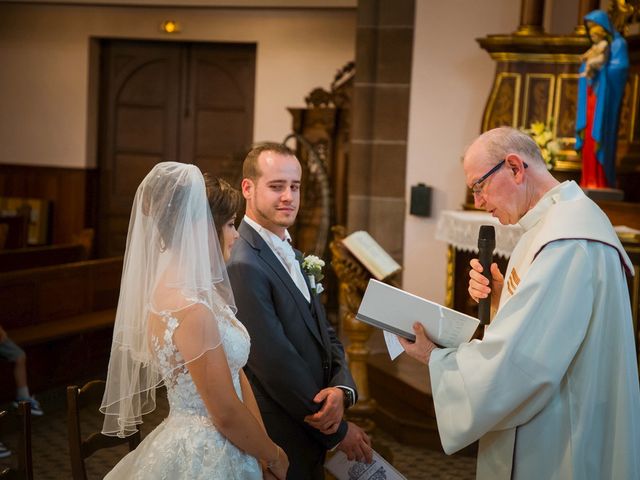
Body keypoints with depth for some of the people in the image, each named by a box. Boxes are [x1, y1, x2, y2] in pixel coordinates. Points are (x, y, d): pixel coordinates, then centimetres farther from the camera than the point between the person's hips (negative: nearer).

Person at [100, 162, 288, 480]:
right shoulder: (190, 310, -25)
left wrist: (264, 452, 1)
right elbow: (227, 414, -21)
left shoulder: (197, 288, 3)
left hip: (199, 449, 8)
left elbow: (235, 373, 4)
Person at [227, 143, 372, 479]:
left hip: (310, 436, 8)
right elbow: (277, 367, -23)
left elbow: (325, 336, 8)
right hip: (279, 445, -8)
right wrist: (339, 431, -12)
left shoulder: (290, 254, 8)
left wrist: (341, 389, -13)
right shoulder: (243, 266, -22)